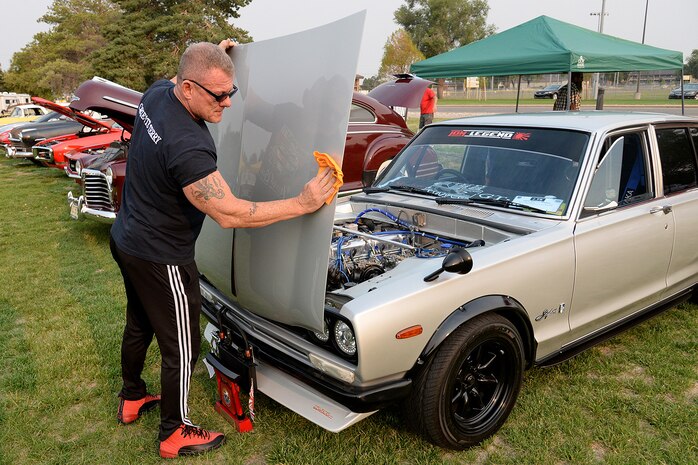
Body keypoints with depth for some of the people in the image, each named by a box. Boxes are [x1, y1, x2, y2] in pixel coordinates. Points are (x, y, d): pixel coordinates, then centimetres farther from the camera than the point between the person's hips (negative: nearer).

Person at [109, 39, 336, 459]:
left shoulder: (157, 93, -7)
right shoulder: (186, 146, -34)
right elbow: (229, 214, -33)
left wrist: (214, 58, 13)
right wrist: (303, 204, -30)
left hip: (126, 239, 10)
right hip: (159, 258, -10)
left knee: (139, 326, 27)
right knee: (182, 347, 8)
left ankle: (132, 400, 49)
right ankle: (175, 434, 27)